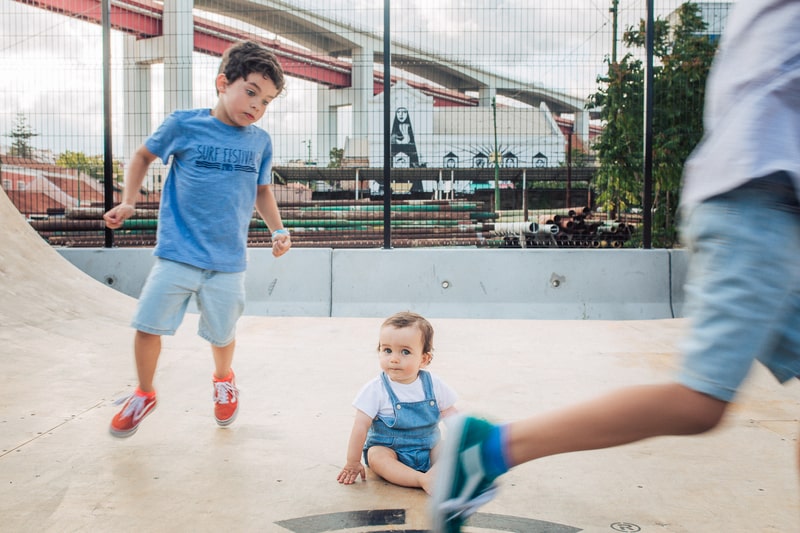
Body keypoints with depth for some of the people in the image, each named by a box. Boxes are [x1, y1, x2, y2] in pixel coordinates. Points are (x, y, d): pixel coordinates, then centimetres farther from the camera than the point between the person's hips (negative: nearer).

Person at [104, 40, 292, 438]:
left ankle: (222, 379, 43)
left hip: (228, 260, 2)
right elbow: (144, 155, 12)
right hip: (177, 253, -1)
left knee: (222, 334, 9)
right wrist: (128, 202, 3)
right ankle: (144, 393, 28)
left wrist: (277, 229, 9)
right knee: (148, 326, 0)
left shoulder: (260, 142, 4)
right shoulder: (184, 125, -4)